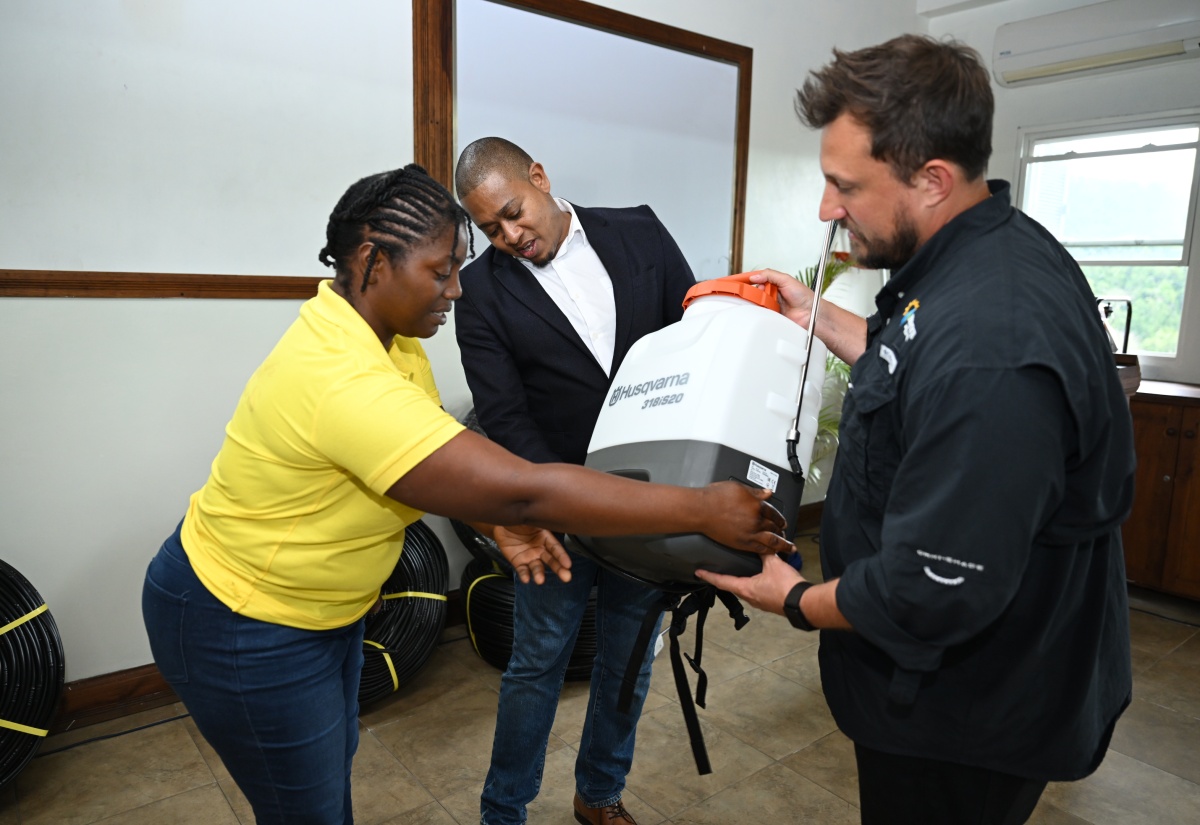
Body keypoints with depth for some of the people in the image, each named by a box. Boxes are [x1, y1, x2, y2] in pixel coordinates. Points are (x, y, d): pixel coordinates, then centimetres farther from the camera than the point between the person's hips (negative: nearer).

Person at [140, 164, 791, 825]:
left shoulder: (383, 331, -6)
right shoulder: (341, 380, -37)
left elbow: (427, 451, 5)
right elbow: (524, 492, -40)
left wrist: (498, 518, -12)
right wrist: (701, 510, -35)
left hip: (323, 605, 9)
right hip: (245, 629, -8)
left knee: (333, 766, 26)